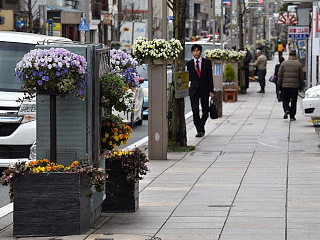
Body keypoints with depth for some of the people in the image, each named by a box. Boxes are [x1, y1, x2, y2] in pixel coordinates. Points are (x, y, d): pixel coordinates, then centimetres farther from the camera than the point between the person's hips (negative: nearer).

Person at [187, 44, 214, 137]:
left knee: (205, 111, 7)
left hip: (204, 89, 0)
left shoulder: (207, 62, 3)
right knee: (195, 111, -10)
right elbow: (188, 77, 11)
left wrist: (211, 91, -3)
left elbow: (210, 77, 1)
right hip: (194, 90, 0)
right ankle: (199, 130, -5)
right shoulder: (189, 64, 5)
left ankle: (201, 126, 30)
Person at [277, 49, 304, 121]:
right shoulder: (298, 64, 0)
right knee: (293, 101, 6)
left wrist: (279, 85, 9)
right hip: (295, 86, 0)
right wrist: (301, 86, 12)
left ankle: (286, 110, -15)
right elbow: (301, 76, 3)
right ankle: (292, 116, 6)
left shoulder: (283, 63, 1)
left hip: (285, 85, 0)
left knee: (285, 99, 11)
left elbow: (280, 75, 1)